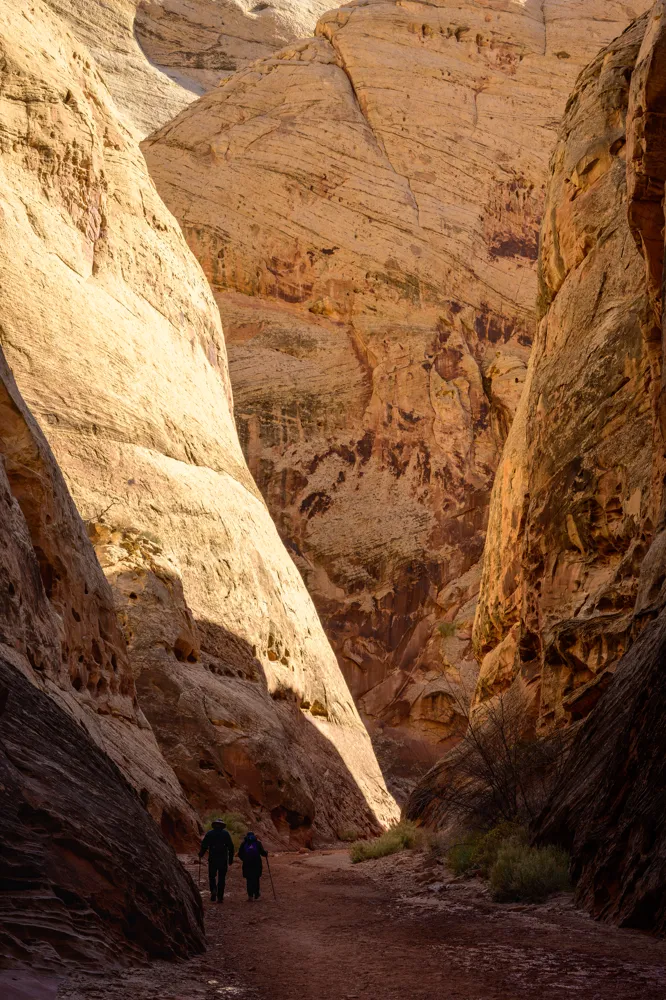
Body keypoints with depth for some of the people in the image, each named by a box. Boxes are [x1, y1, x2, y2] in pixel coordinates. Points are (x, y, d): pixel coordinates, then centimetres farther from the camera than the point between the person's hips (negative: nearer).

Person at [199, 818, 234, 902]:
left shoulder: (209, 833, 1)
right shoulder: (226, 833, 2)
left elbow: (204, 845, -1)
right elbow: (231, 846, 0)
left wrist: (201, 854, 16)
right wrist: (231, 858, 6)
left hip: (212, 859, 0)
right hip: (223, 860, 0)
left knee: (212, 876, 12)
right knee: (221, 878, 7)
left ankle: (213, 889, -14)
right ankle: (220, 897, 4)